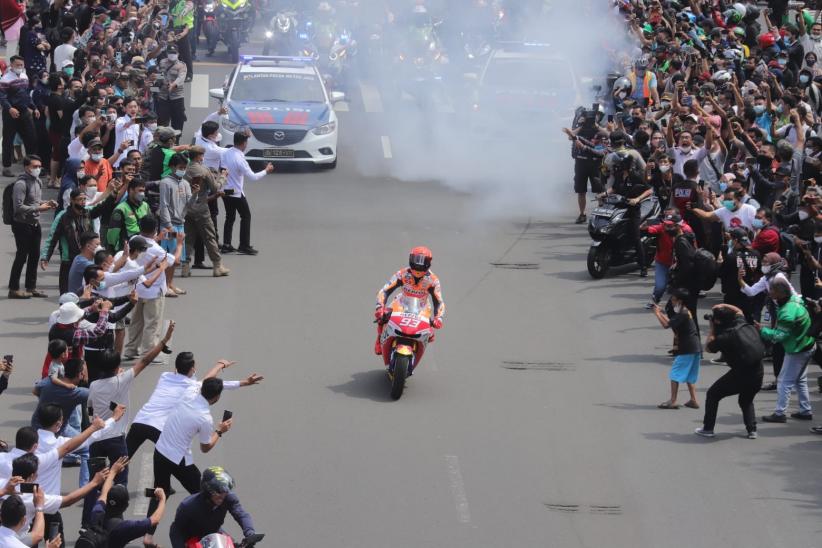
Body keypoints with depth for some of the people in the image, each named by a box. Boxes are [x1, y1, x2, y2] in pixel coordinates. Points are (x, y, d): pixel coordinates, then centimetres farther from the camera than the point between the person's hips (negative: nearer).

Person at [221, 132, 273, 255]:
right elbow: (253, 176, -19)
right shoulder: (240, 159, -23)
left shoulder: (227, 153, -4)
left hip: (225, 191, 7)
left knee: (230, 217, 17)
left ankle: (226, 245, 15)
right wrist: (266, 171, -5)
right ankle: (244, 246, 5)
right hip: (236, 193, -7)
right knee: (246, 217, 6)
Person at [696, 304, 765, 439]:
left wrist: (712, 330, 10)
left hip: (740, 374, -6)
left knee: (712, 394, 13)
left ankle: (708, 429, 15)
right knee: (746, 401, 30)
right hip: (757, 373, 6)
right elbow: (738, 311, 29)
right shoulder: (742, 323, 4)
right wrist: (723, 306, 24)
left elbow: (708, 347, 5)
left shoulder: (724, 337, -14)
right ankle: (752, 430, 15)